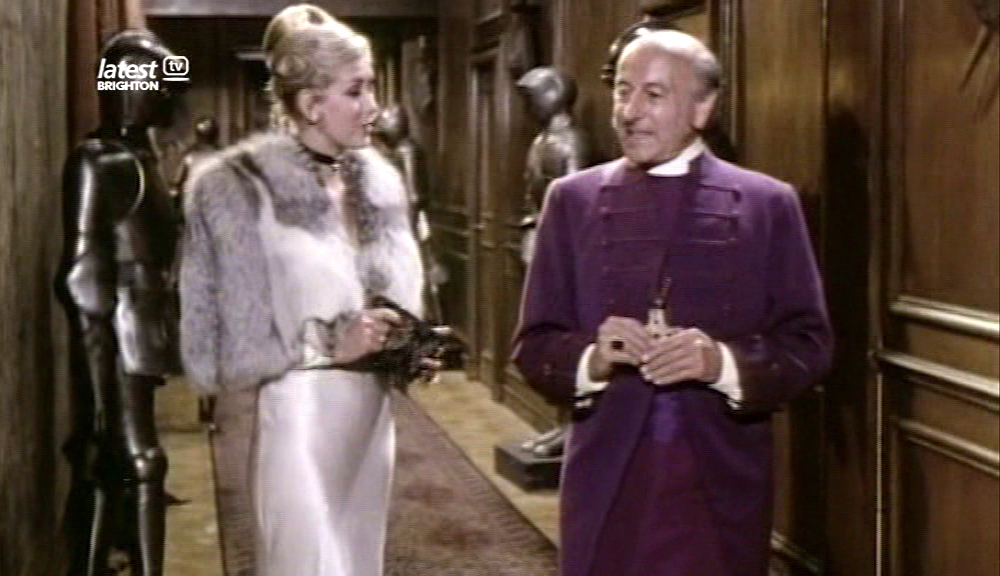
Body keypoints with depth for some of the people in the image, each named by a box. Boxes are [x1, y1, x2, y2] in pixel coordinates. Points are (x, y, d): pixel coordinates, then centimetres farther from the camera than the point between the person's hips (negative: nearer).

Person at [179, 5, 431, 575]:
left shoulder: (380, 181, 9)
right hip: (290, 418, -6)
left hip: (368, 414, 6)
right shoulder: (241, 188, -10)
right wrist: (328, 343, -18)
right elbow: (221, 342, -11)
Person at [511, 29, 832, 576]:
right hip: (606, 477, 1)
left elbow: (808, 342, 0)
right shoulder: (572, 199, 5)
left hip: (721, 481, -1)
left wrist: (724, 362, -18)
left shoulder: (768, 203, 2)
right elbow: (534, 344, 5)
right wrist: (592, 357, -16)